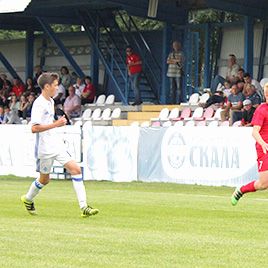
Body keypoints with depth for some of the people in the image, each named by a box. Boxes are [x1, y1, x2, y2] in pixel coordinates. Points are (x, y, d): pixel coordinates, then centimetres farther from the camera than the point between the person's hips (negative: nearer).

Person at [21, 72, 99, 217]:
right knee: (44, 179, 7)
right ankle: (28, 199, 36)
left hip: (57, 145, 8)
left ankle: (84, 207, -10)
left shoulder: (51, 101, 13)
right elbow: (34, 128, -25)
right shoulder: (39, 104, -15)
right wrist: (55, 124, -24)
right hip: (45, 148, -8)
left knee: (76, 169, -7)